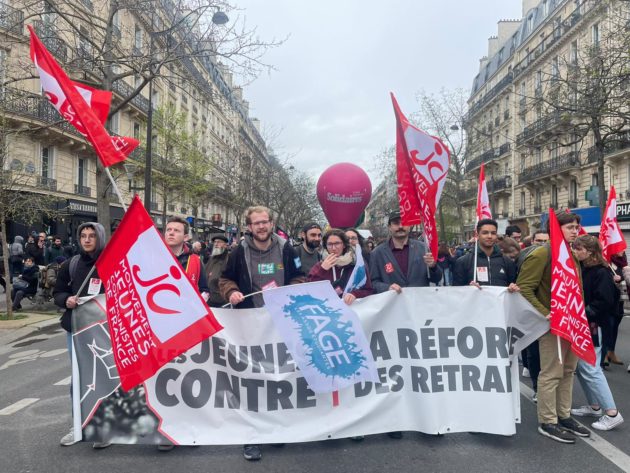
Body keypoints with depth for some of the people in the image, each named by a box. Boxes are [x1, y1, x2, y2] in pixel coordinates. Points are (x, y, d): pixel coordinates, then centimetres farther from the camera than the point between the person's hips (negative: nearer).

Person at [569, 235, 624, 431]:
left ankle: (612, 413, 3)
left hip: (591, 327, -8)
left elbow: (604, 302, -20)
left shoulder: (601, 273, -12)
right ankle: (594, 406, 26)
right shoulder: (578, 269, 11)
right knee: (580, 367, 13)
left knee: (590, 369, -7)